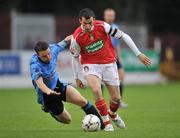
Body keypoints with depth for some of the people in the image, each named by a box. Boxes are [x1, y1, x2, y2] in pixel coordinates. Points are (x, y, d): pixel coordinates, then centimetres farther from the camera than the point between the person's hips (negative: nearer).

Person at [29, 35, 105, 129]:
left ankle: (102, 124, 0)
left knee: (82, 101, -14)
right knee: (67, 120, 8)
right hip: (46, 96, -5)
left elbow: (66, 41, 3)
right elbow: (38, 81, -51)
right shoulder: (35, 65, -34)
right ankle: (49, 109, 37)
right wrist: (48, 91, -70)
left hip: (58, 85, 5)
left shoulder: (53, 49, -16)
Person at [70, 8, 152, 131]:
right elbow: (75, 57, 0)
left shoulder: (102, 26, -18)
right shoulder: (77, 37, -17)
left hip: (109, 63, 1)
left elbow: (123, 36, -10)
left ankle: (113, 114, 40)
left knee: (116, 98, 4)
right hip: (91, 66, -1)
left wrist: (139, 54, -10)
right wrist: (77, 78, 6)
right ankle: (106, 122, -11)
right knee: (96, 91, -28)